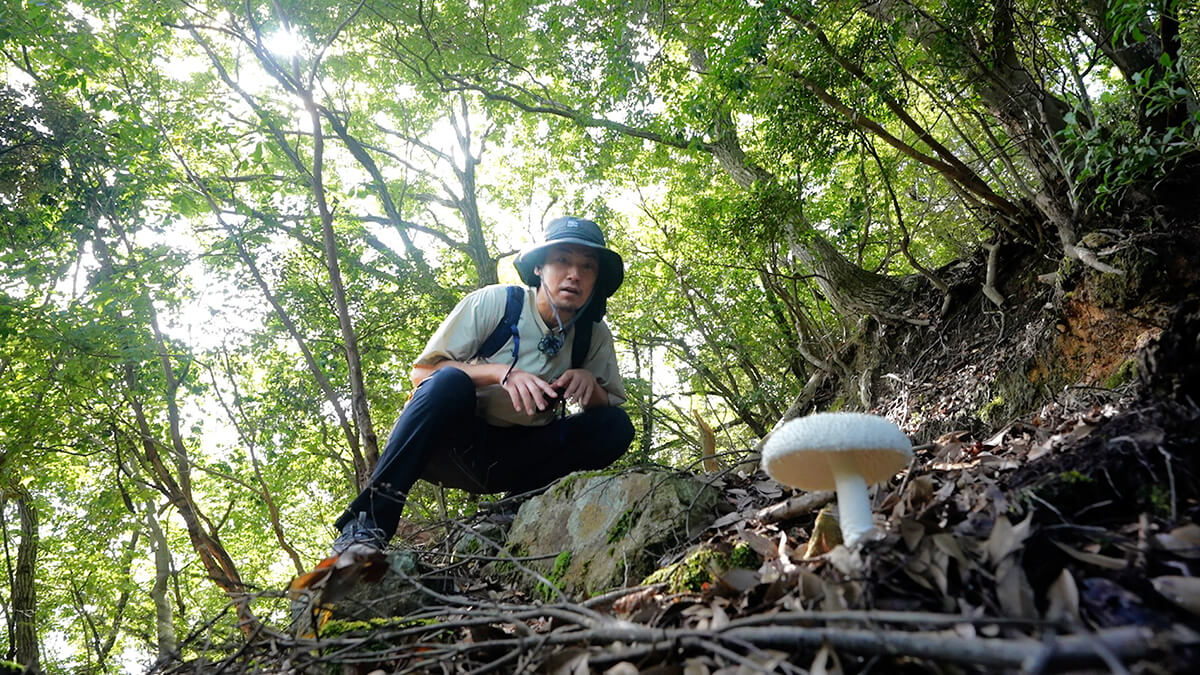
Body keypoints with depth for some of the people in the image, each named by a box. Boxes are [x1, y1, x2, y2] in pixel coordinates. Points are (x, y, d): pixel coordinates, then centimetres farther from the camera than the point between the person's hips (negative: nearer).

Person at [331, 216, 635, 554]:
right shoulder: (494, 302, -13)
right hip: (451, 442, -3)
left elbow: (613, 404, 3)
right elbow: (422, 371, -15)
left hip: (516, 457, 3)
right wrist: (502, 372, -30)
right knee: (451, 381, -36)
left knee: (617, 426, -15)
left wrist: (589, 384, -20)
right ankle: (368, 521, -31)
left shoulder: (595, 336, -2)